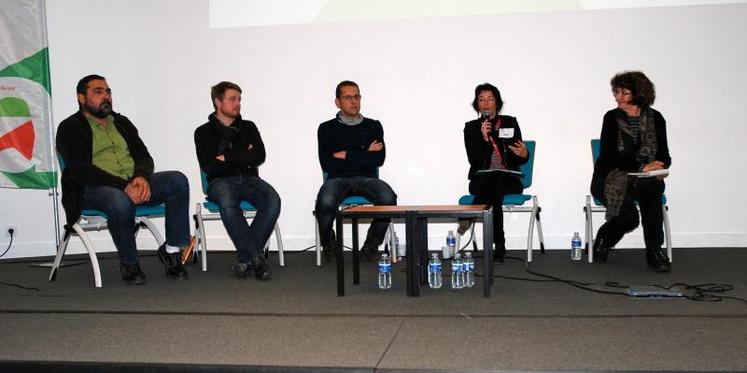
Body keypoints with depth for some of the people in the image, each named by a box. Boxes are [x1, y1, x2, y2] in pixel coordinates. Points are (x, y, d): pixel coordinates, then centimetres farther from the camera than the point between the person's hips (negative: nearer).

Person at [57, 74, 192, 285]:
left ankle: (172, 250, -15)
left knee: (178, 180, -20)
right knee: (120, 202, -40)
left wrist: (142, 177, -13)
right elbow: (81, 170, -11)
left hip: (134, 184, 5)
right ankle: (129, 263, -16)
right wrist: (124, 186, -23)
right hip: (93, 189, -5)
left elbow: (143, 156, 13)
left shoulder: (122, 122, 22)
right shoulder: (70, 128, 3)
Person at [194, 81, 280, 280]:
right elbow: (209, 165, -5)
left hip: (249, 179, 3)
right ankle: (256, 257, -32)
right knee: (227, 203, -39)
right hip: (221, 182, -2)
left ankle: (245, 258, -25)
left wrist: (227, 158, -3)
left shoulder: (248, 127, 19)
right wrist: (243, 158, 0)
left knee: (273, 200, -31)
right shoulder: (204, 132, 10)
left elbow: (259, 157, 2)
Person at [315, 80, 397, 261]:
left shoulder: (373, 126, 15)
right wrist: (364, 155, 0)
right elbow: (327, 165, -2)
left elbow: (379, 159, -1)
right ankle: (328, 245, -3)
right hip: (338, 179, -1)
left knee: (388, 198, -32)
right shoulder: (327, 128, 11)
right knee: (325, 202, -35)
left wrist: (346, 155, -5)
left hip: (367, 178, 1)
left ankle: (371, 245, -7)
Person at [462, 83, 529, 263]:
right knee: (495, 193, -37)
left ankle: (469, 215, -38)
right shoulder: (471, 127, 7)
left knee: (495, 180, -37)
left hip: (509, 180, 0)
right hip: (481, 181, 0)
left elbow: (518, 160, 8)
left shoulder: (510, 123, 10)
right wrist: (484, 139, -19)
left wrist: (524, 155, -17)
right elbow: (473, 161, -6)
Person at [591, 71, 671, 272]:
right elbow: (608, 156, -10)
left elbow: (664, 155, 8)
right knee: (628, 216, -30)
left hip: (645, 178, 2)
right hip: (613, 178, -2)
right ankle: (603, 240, 5)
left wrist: (660, 167, -17)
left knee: (653, 187, -36)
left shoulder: (655, 118, 6)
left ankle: (654, 252, -26)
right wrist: (641, 167, -20)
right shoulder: (612, 118, -1)